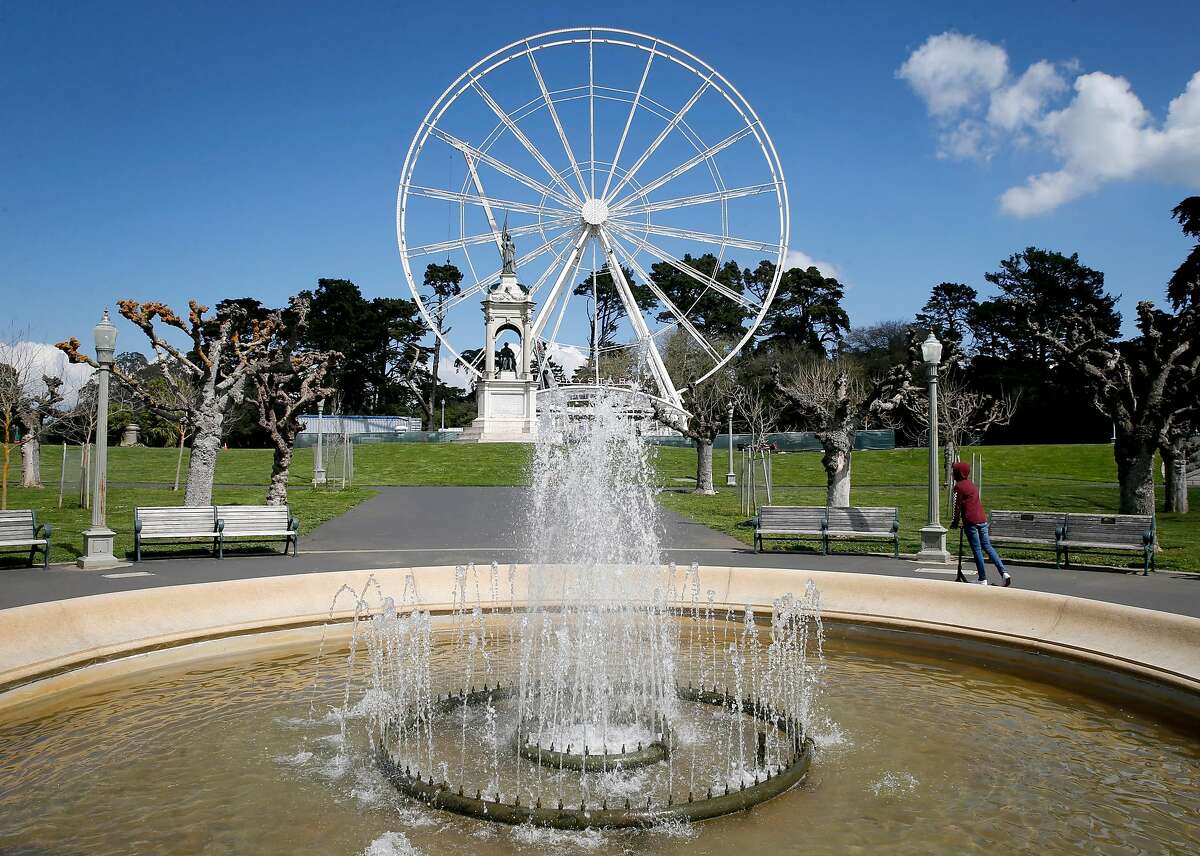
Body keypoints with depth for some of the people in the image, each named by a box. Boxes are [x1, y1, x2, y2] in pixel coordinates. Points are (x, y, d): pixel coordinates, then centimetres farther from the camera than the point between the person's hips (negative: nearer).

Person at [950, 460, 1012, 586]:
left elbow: (958, 506, -9)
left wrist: (955, 522, 3)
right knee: (987, 546, 13)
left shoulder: (959, 486, -7)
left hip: (971, 521, -7)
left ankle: (983, 579, 4)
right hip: (982, 519, 7)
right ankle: (1004, 572, 3)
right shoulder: (971, 484, 17)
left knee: (977, 550, -1)